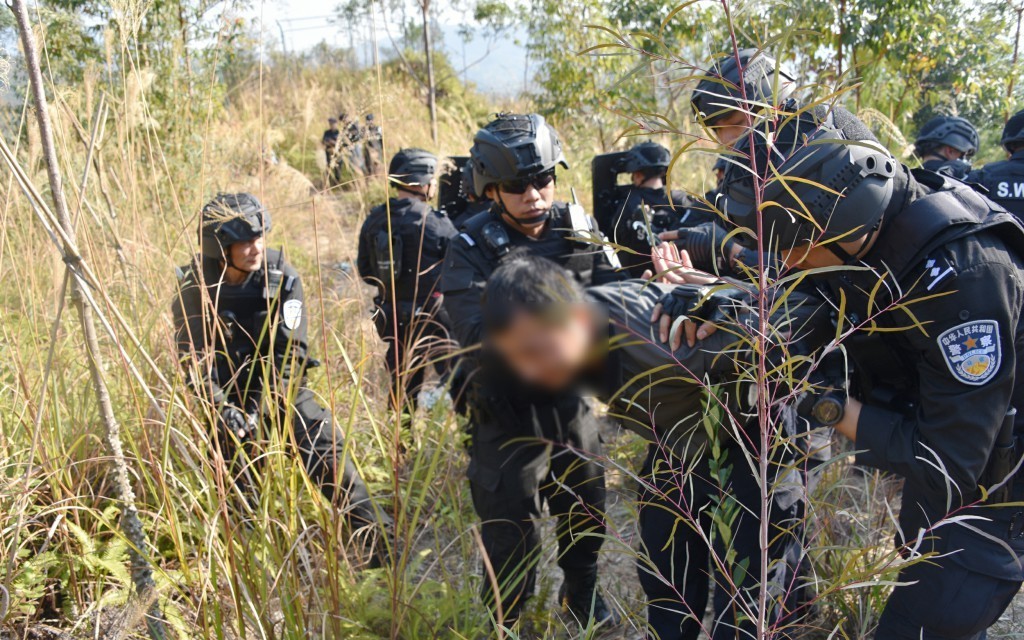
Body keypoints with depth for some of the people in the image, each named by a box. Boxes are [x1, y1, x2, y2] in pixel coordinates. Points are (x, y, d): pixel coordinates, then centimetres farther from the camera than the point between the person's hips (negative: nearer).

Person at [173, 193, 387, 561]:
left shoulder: (280, 276, -15)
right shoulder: (195, 288, -14)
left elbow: (290, 351, -14)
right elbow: (194, 361, -10)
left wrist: (261, 408, -20)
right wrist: (223, 410, -24)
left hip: (281, 383, 0)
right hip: (227, 393, 0)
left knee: (326, 448, -10)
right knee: (235, 474, 3)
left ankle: (371, 538, -4)